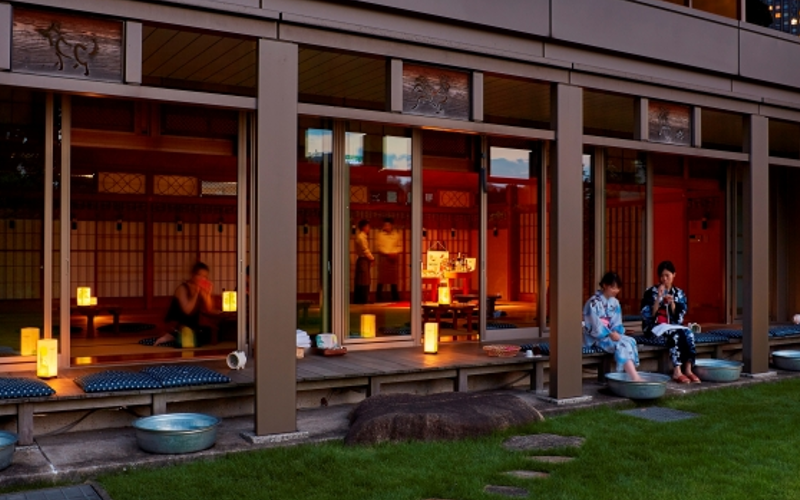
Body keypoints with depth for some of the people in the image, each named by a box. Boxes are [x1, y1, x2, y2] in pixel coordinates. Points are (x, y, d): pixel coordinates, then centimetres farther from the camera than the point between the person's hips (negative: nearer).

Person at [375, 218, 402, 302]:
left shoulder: (397, 235, 8)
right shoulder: (380, 235, 0)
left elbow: (400, 247, 9)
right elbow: (378, 247, -5)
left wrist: (394, 253, -10)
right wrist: (388, 254, -13)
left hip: (394, 259, 2)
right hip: (383, 258, -2)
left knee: (394, 279, 6)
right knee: (381, 279, -4)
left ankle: (395, 299, 13)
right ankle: (379, 298, 0)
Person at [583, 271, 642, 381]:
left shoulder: (615, 302, 9)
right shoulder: (593, 303, -13)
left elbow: (617, 323, 9)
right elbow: (595, 325, -18)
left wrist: (615, 333, -12)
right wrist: (610, 334, -23)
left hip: (612, 334, 7)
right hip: (596, 337, -7)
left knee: (630, 341, -20)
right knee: (621, 344, -28)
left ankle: (631, 375, -24)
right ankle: (635, 377, -32)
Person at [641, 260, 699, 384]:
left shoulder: (679, 293, 8)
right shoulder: (651, 292, -2)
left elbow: (679, 318, 3)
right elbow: (648, 316, -11)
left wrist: (672, 303, -13)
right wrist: (659, 298, -18)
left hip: (673, 325, 4)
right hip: (654, 326, -4)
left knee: (688, 333, -28)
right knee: (675, 333, -33)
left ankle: (687, 370, -27)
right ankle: (677, 372, -34)